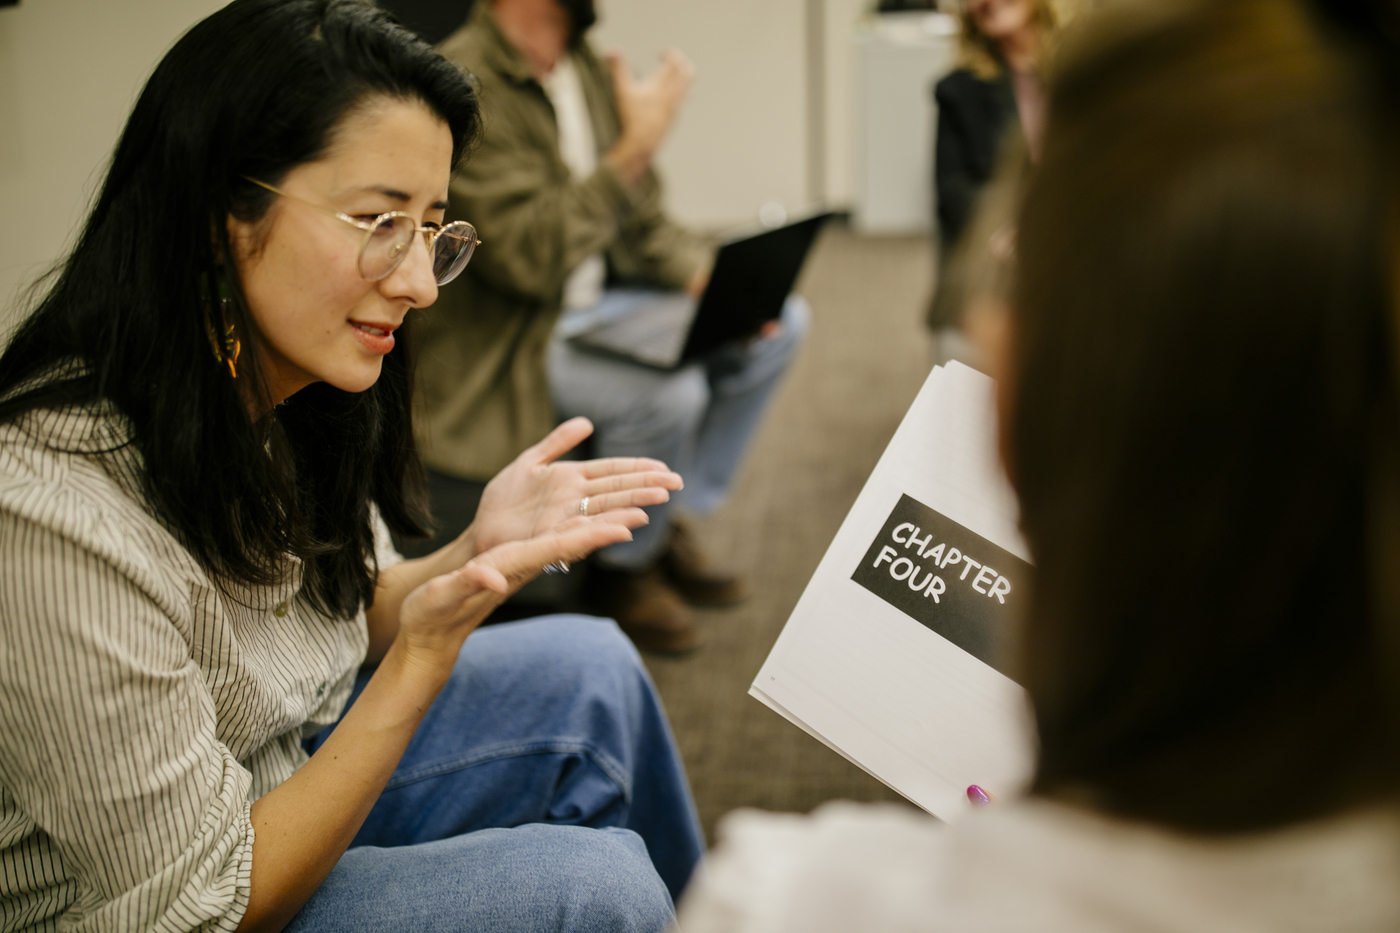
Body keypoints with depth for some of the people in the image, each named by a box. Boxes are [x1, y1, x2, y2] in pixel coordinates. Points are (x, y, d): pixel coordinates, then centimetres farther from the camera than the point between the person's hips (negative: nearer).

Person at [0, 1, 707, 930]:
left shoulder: (276, 398, -8)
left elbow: (347, 614, 7)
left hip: (292, 780, 8)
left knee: (590, 667, 6)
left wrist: (476, 555, -13)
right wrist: (426, 655, -33)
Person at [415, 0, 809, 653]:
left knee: (783, 323, 4)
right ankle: (625, 569, -2)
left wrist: (709, 278, -7)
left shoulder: (586, 69, 6)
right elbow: (530, 256, -28)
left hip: (598, 308, 9)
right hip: (503, 343, -9)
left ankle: (676, 517, 13)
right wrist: (636, 145, -26)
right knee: (668, 393, -31)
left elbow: (643, 221, 13)